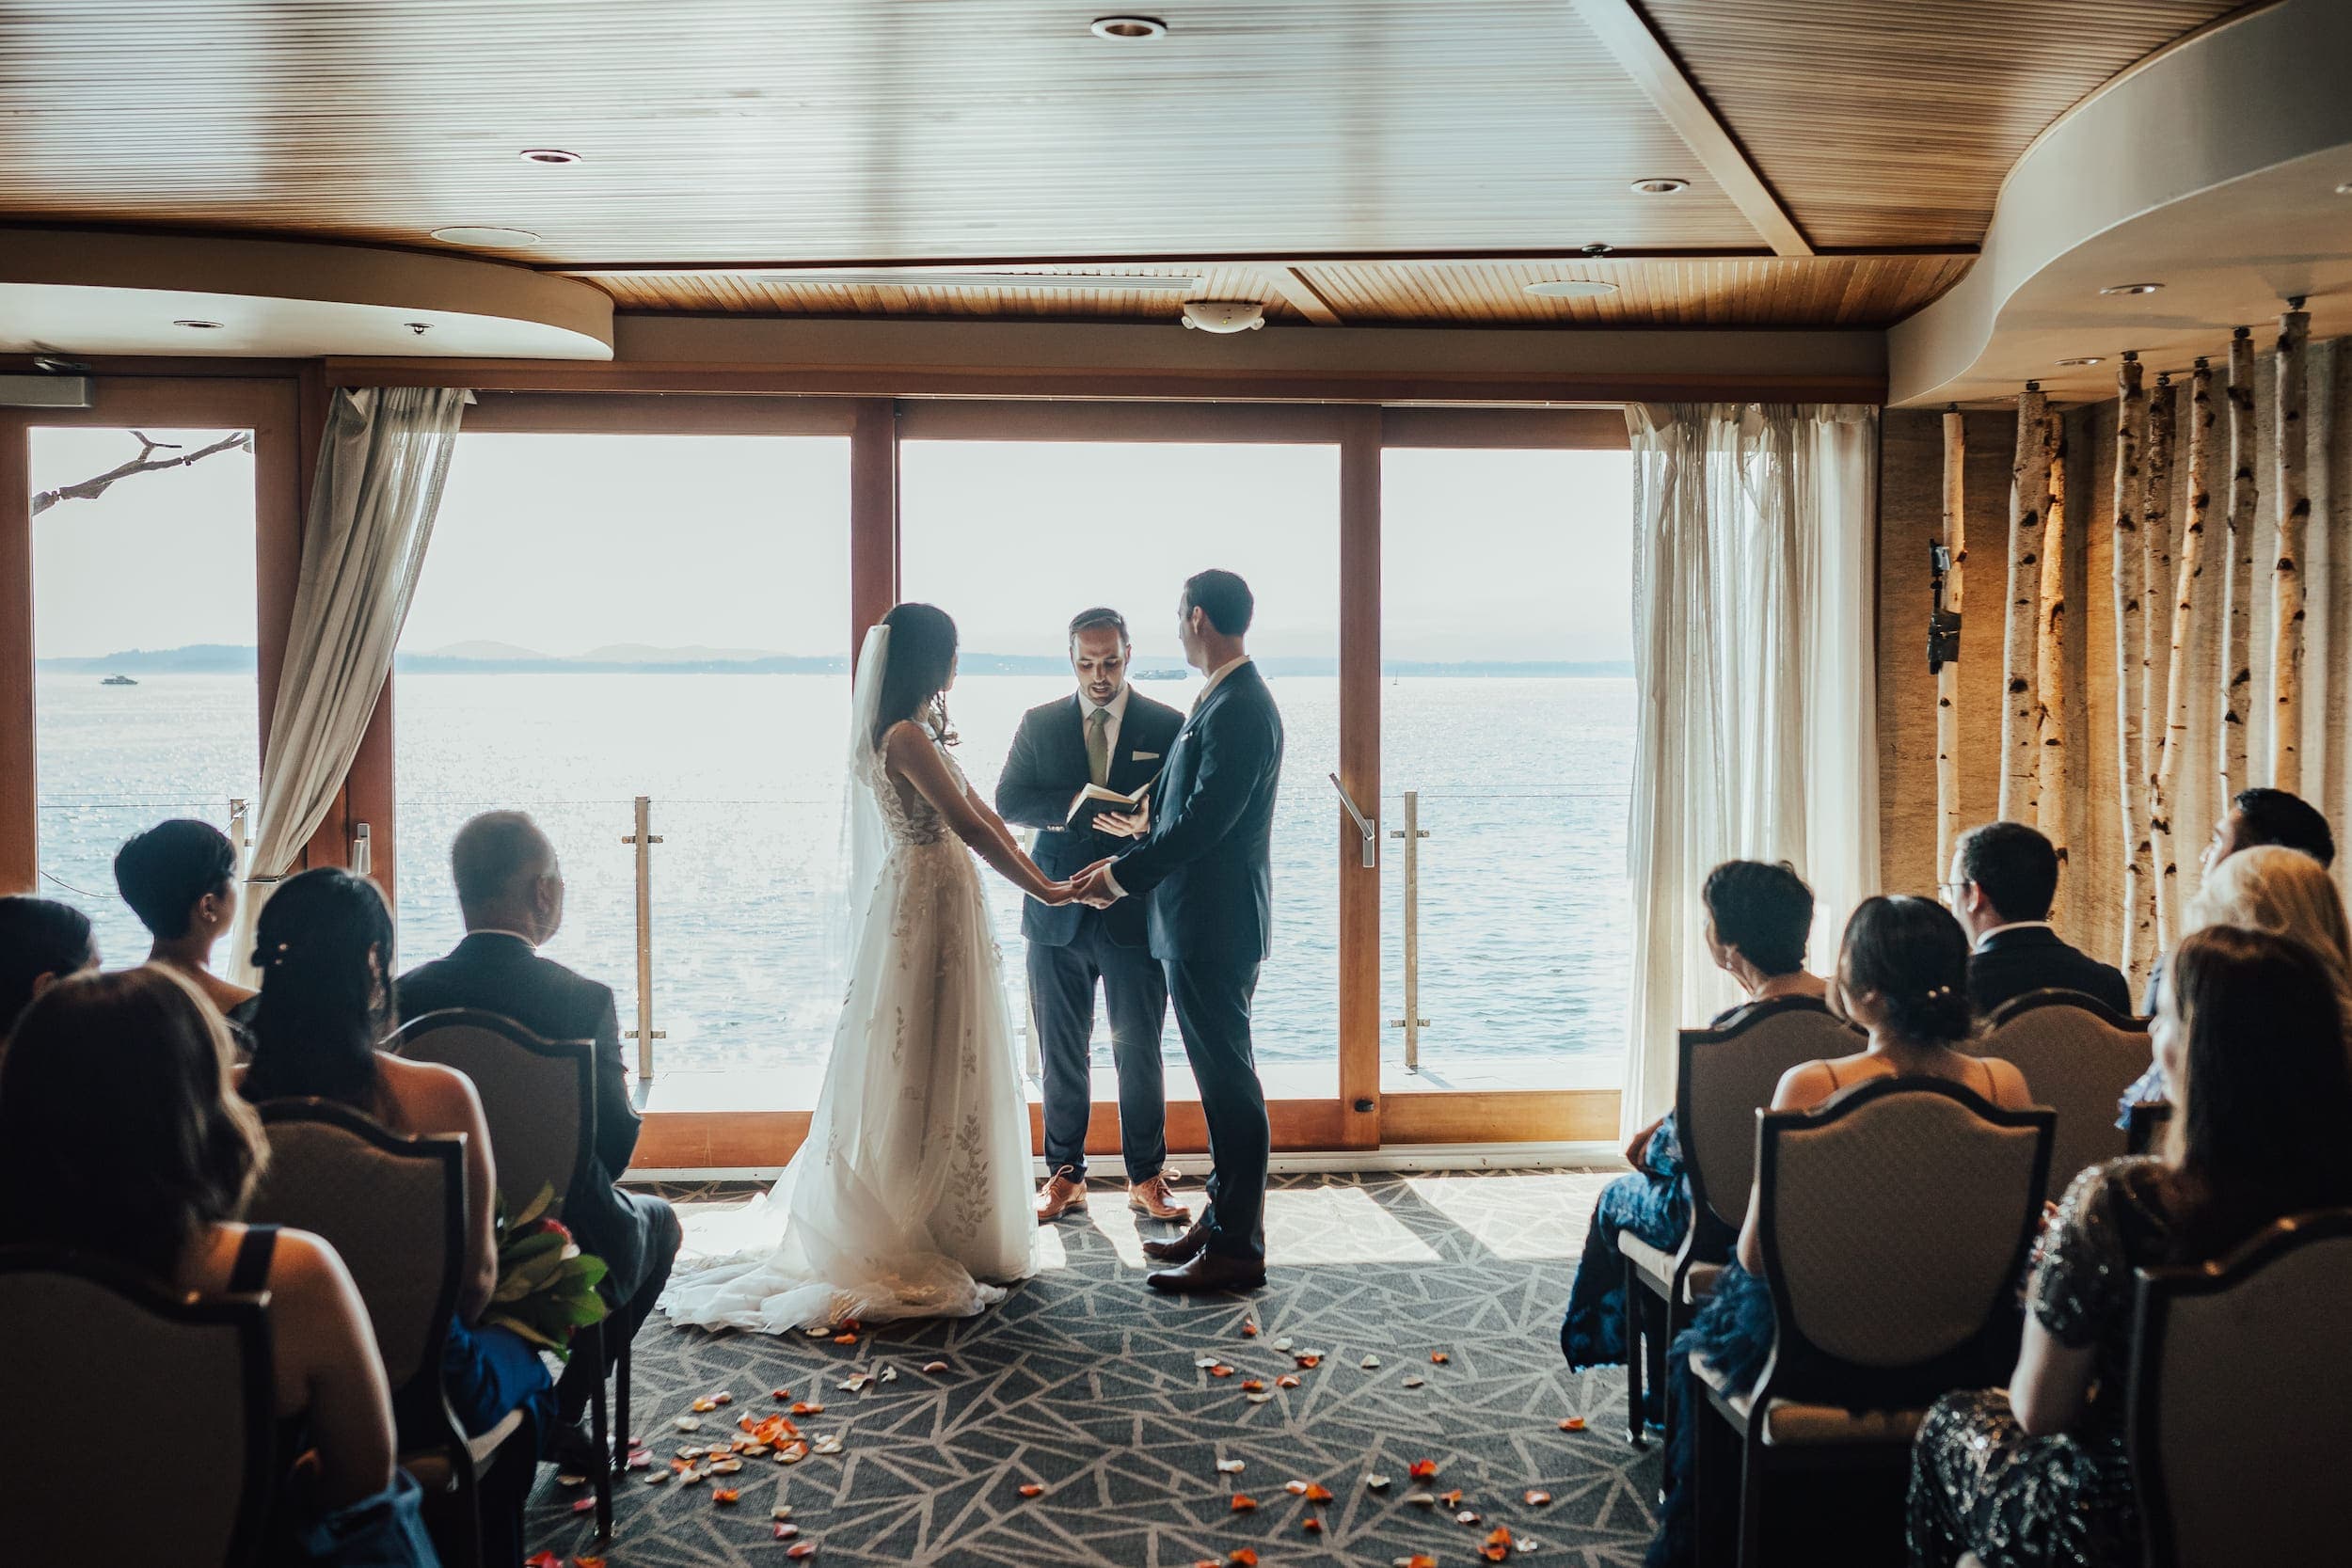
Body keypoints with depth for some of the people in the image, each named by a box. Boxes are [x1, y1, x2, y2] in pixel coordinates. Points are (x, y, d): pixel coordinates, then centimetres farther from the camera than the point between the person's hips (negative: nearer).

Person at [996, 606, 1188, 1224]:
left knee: (1139, 1051, 4)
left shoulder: (1168, 726, 1)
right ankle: (1065, 1175, 21)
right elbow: (1008, 802, -2)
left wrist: (1147, 823, -23)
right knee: (1061, 1052, 9)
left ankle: (1146, 1178, 16)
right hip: (1058, 912, 2)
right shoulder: (1039, 724, 6)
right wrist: (1076, 805, -18)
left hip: (1135, 912, -2)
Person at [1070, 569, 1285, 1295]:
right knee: (1222, 1078, 17)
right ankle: (1222, 1220, 28)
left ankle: (1236, 1249, 5)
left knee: (1229, 1080, -3)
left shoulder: (1237, 710, -19)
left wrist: (1124, 872, -14)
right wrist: (1139, 851, 8)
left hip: (1215, 923, -10)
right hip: (1203, 918, 10)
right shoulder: (1227, 700, 13)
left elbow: (1204, 821, -23)